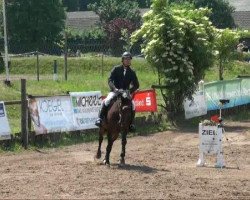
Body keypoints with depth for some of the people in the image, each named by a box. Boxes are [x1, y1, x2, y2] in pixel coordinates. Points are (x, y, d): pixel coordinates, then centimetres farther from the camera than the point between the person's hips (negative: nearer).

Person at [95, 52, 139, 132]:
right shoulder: (116, 69, 1)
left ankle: (131, 124, -9)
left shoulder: (132, 72, 6)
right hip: (115, 91, -2)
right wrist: (114, 88, -25)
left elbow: (136, 85, 5)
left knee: (133, 106, -20)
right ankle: (100, 118, -25)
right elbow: (110, 80, -7)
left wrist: (129, 91, -13)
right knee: (106, 101, -29)